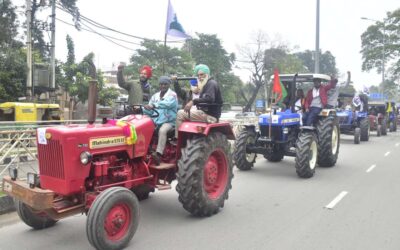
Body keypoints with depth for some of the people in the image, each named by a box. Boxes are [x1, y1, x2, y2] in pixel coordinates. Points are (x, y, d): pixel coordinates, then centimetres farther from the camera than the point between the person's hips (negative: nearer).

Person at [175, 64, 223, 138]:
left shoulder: (211, 83, -10)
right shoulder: (206, 84, 21)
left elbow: (210, 98, -28)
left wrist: (193, 101, -34)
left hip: (209, 116, -11)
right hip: (207, 113, 11)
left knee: (181, 113, -13)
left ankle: (177, 138, -9)